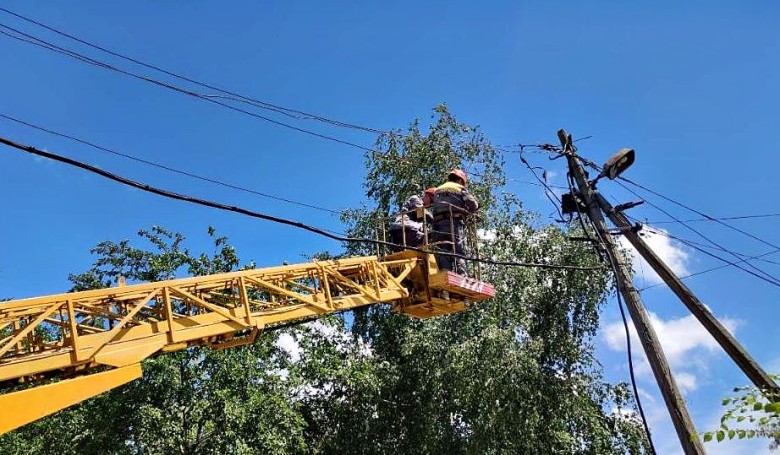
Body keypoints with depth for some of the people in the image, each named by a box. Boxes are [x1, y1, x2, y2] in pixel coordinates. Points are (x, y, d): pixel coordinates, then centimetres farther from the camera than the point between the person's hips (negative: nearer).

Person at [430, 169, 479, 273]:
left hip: (438, 223, 4)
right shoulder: (460, 188, 12)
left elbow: (433, 207, 16)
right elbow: (473, 205, 1)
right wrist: (466, 211, 19)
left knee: (442, 254, -3)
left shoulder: (437, 190, 27)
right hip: (455, 222, -4)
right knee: (459, 253, -7)